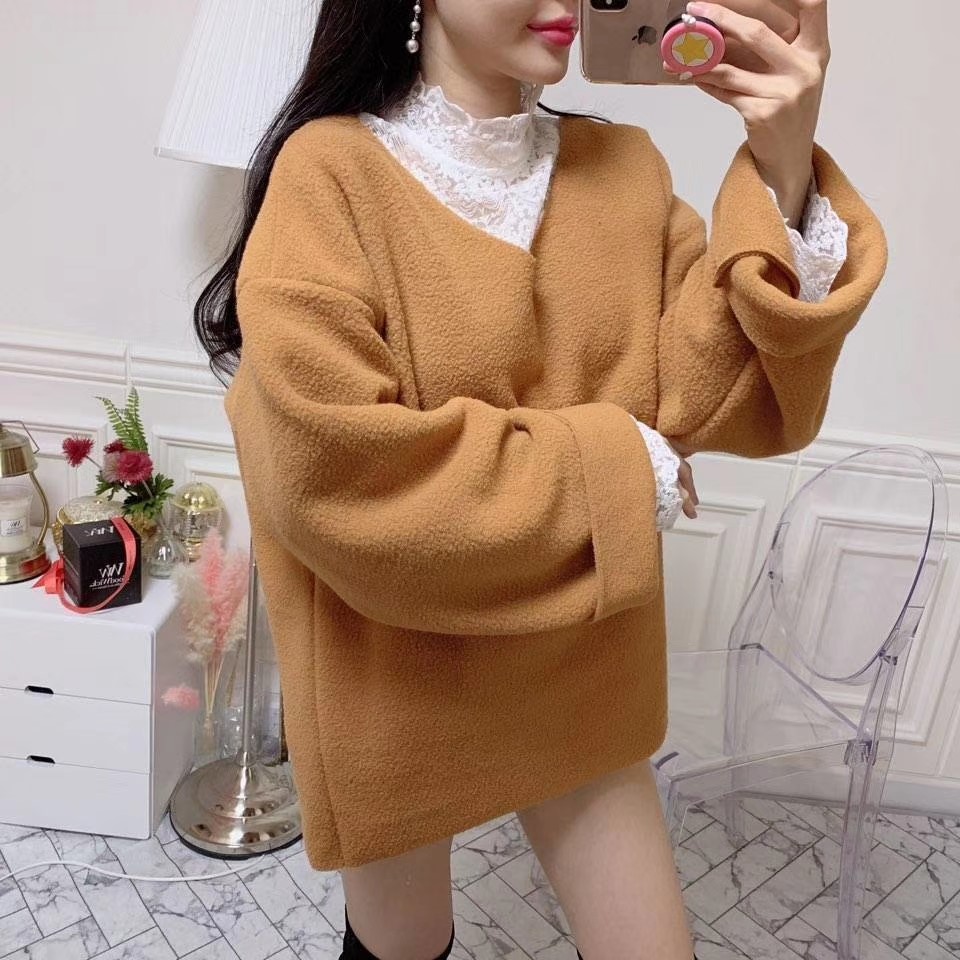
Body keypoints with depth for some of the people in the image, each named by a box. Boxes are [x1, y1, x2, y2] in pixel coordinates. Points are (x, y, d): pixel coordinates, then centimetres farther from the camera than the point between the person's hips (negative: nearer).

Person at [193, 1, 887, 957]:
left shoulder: (621, 166, -1)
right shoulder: (332, 172, -16)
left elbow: (720, 395, -9)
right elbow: (330, 469, -26)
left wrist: (784, 177, -23)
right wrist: (607, 467, -19)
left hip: (580, 669, 4)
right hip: (398, 682, -3)